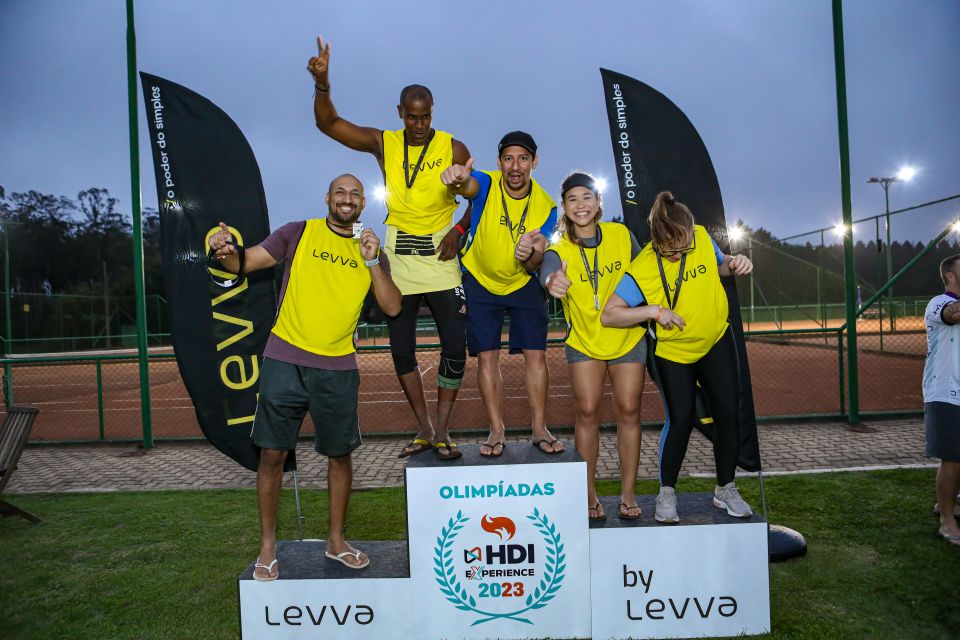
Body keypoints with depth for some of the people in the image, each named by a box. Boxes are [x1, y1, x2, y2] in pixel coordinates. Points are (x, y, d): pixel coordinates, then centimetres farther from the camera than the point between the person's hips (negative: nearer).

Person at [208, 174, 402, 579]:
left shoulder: (371, 251, 9)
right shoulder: (299, 233, 3)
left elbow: (392, 307, 0)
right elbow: (244, 263, -3)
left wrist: (372, 261, -11)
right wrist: (226, 252, -25)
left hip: (338, 368, 2)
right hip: (285, 360, -2)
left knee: (340, 454, 9)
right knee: (272, 454, 1)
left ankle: (336, 541, 27)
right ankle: (268, 547, 19)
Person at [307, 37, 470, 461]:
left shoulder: (453, 150, -3)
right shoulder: (383, 144, 1)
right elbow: (328, 123, -3)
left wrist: (458, 231, -10)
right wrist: (322, 85, -20)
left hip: (440, 257, -2)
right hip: (399, 257, 2)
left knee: (455, 346, -6)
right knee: (401, 348, 5)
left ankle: (442, 431, 8)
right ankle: (424, 430, 19)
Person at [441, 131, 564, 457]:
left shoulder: (546, 207, -15)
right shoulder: (487, 184, -19)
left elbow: (535, 264, -15)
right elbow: (467, 186, -45)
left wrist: (528, 256, -40)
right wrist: (456, 178, -71)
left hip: (525, 284, 1)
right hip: (481, 281, -1)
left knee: (535, 355, -4)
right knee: (487, 356, -2)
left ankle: (539, 428, 10)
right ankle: (497, 430, 10)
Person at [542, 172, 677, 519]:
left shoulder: (622, 235, -8)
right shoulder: (560, 249, -14)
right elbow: (549, 269, -38)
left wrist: (656, 311, 4)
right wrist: (553, 281, -61)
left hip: (628, 337, 1)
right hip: (584, 341, -1)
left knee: (628, 411, 1)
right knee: (587, 412, -4)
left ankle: (628, 493, 14)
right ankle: (589, 494, 10)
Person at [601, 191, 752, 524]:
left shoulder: (702, 237, -12)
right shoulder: (642, 270, -24)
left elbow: (719, 265, 10)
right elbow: (609, 315, -24)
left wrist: (735, 264, -14)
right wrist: (656, 311, -31)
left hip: (717, 341, 4)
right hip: (673, 351, -4)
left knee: (728, 414, 4)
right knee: (681, 419, -4)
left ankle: (726, 489, 23)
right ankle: (666, 493, 17)